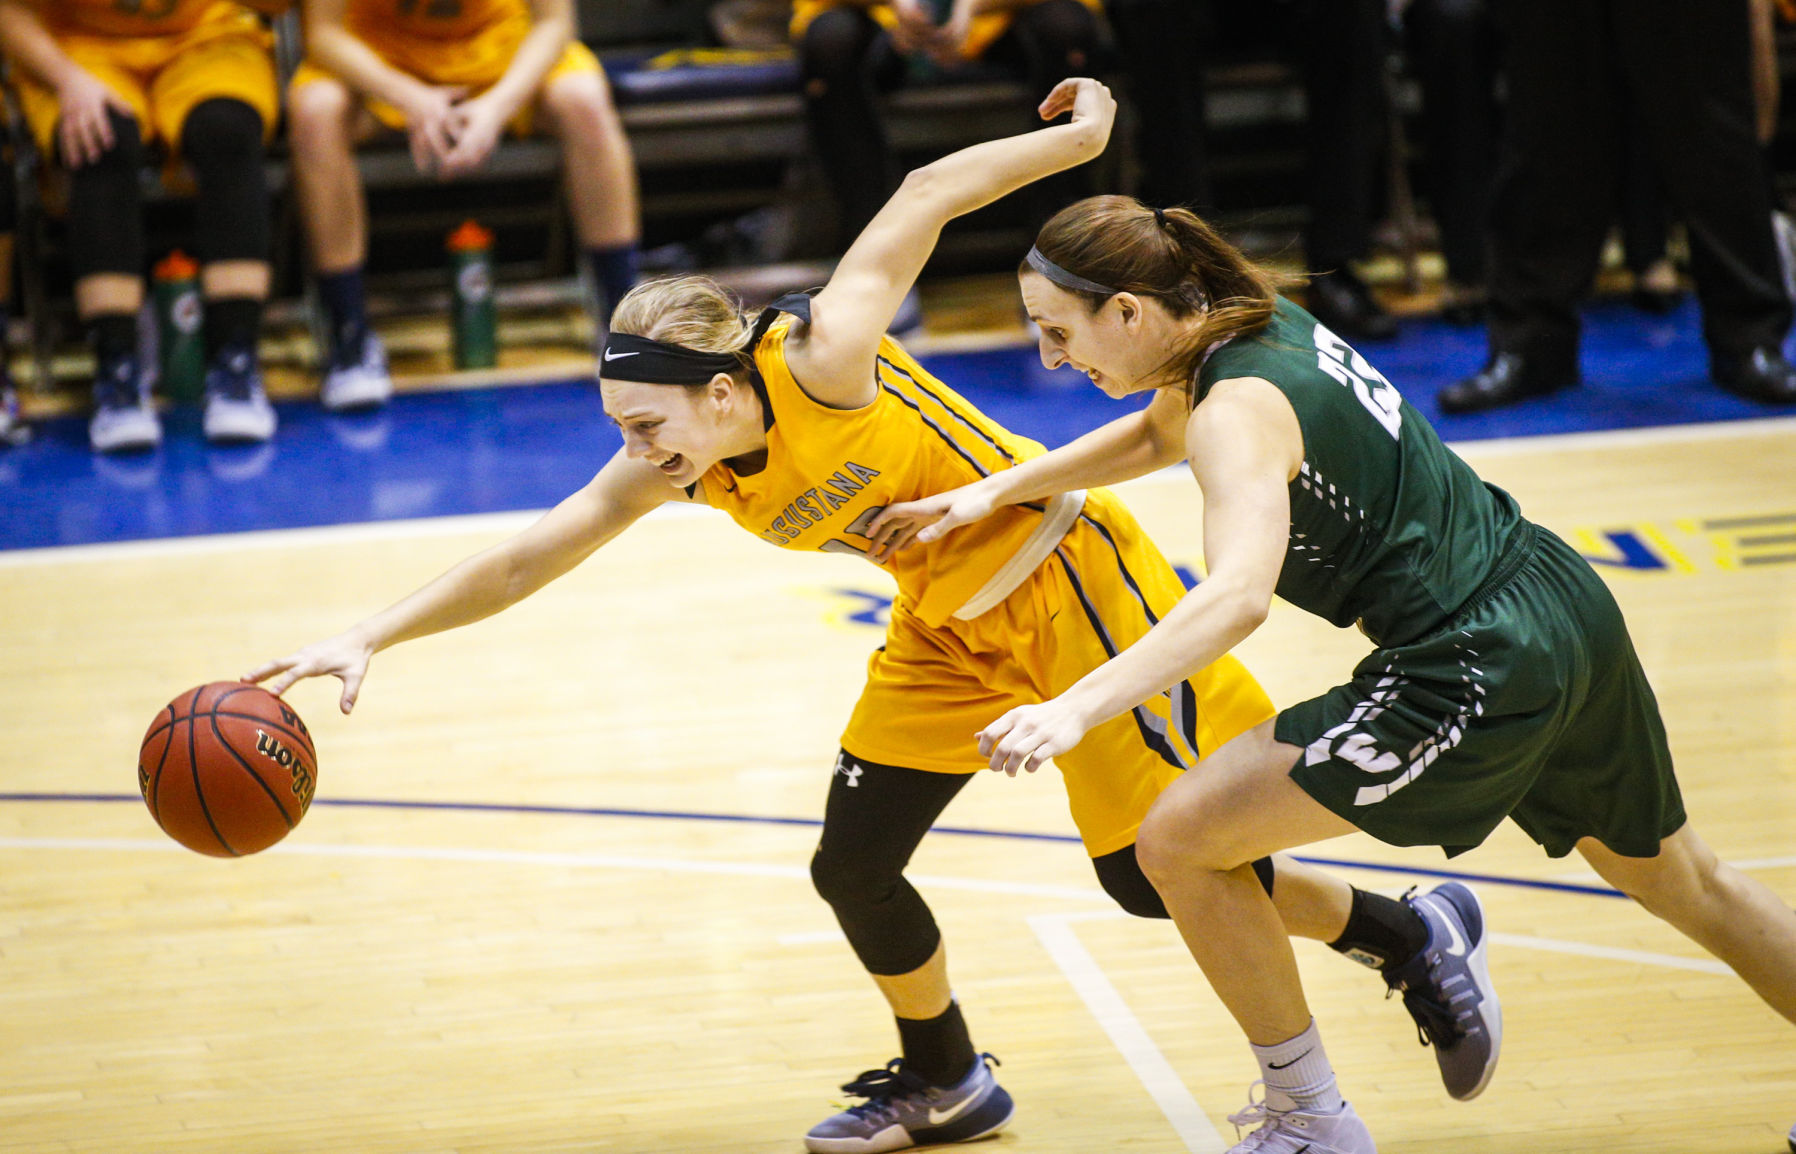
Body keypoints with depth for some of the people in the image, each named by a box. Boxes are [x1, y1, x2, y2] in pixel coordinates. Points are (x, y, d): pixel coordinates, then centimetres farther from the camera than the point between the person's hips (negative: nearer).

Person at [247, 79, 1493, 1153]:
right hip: (948, 628, 7)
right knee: (853, 868, 2)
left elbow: (925, 198, -21)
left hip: (1065, 574, -7)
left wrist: (1082, 134, -12)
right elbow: (521, 562, -9)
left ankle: (1409, 937, 21)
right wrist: (366, 639, -18)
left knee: (1158, 874, -2)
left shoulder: (822, 364, -30)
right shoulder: (668, 468, -11)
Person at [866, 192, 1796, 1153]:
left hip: (1475, 674, -10)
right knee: (1680, 881, 29)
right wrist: (994, 491, 17)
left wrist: (1077, 707, -47)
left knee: (1180, 841, -5)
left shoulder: (1239, 410, -20)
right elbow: (1159, 433, 27)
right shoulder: (1252, 317, 6)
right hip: (1566, 605, 10)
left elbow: (1239, 595, -38)